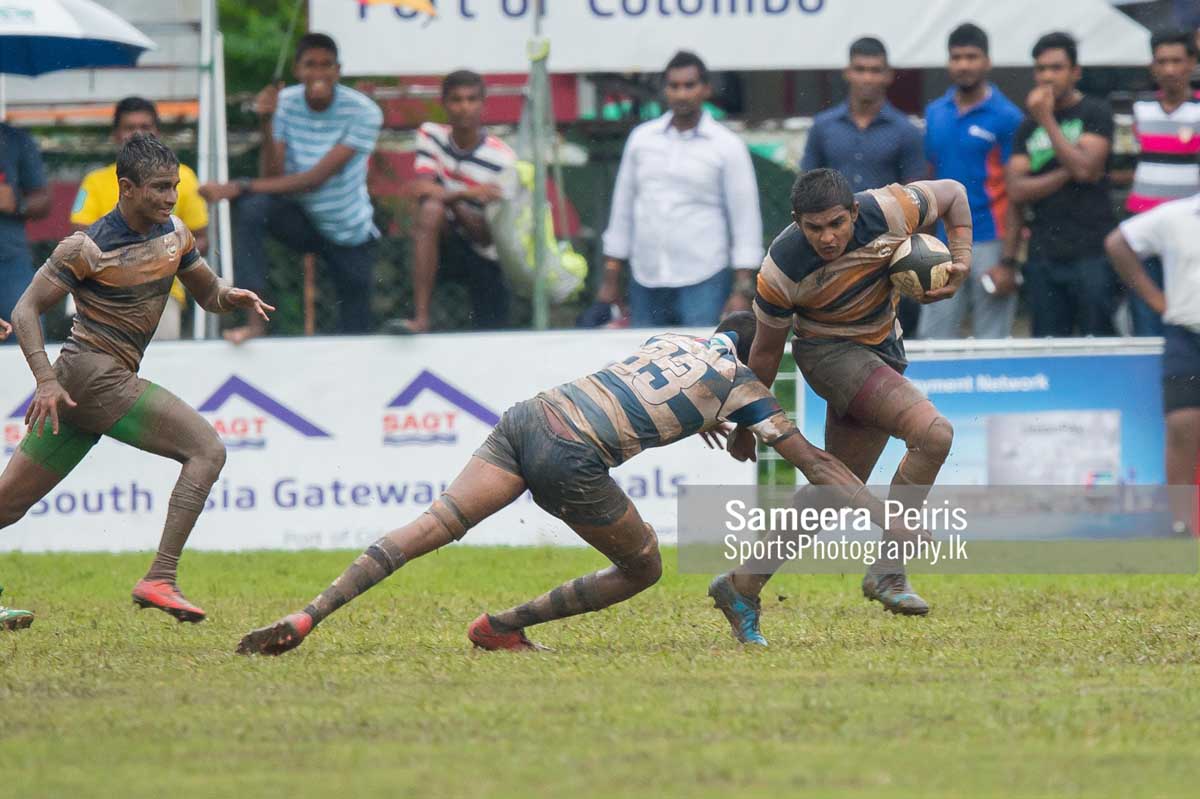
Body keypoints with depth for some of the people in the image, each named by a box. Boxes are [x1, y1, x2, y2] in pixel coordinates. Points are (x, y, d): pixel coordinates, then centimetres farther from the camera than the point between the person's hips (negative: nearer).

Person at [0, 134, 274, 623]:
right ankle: (159, 580, -24)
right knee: (207, 450, -17)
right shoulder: (88, 248, -12)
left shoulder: (174, 235, 10)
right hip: (94, 376, -8)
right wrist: (46, 380, -23)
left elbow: (208, 296, 21)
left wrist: (232, 297, -3)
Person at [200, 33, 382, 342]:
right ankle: (256, 319, -30)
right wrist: (266, 124, -31)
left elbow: (318, 178, -27)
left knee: (355, 336, 1)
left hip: (350, 234, -1)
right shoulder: (285, 103, -11)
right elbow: (273, 177, -16)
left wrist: (240, 188, -32)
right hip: (301, 217, 1)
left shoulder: (363, 112, -20)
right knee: (250, 207, -31)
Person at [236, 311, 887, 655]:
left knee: (434, 524, -2)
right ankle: (504, 626, 10)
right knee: (643, 569, 14)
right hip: (571, 459, -6)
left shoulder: (670, 340, 28)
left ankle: (308, 616, -17)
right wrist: (892, 524, 19)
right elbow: (816, 463, 14)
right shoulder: (741, 383, 12)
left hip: (528, 416, 6)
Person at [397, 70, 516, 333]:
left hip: (487, 261, -1)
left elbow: (487, 237, -17)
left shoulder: (503, 160, -15)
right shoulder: (431, 135, -3)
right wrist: (467, 194, -33)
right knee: (430, 209, -33)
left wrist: (451, 199, -32)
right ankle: (420, 318, -36)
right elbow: (422, 188, -18)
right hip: (446, 246, 1)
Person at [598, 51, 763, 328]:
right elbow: (622, 209, 15)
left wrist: (743, 291, -6)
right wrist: (611, 279, 12)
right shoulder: (642, 138, 10)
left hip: (702, 281, -4)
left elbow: (745, 220, 0)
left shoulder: (727, 146, 1)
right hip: (646, 282, 4)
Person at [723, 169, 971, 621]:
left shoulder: (888, 213, -20)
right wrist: (745, 424, 1)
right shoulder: (782, 270, -24)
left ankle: (743, 585, 18)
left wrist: (962, 261, -10)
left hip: (882, 347, 5)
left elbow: (952, 193, 0)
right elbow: (767, 350, -8)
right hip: (827, 351, -5)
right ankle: (887, 573, -20)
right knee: (934, 433, -27)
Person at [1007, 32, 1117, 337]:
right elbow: (1017, 191, 5)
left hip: (1090, 252, -5)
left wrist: (1046, 120, -8)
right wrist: (1068, 174, -7)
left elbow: (1085, 167, -13)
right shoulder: (1028, 127, 15)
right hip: (1043, 255, 5)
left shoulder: (1094, 114, 2)